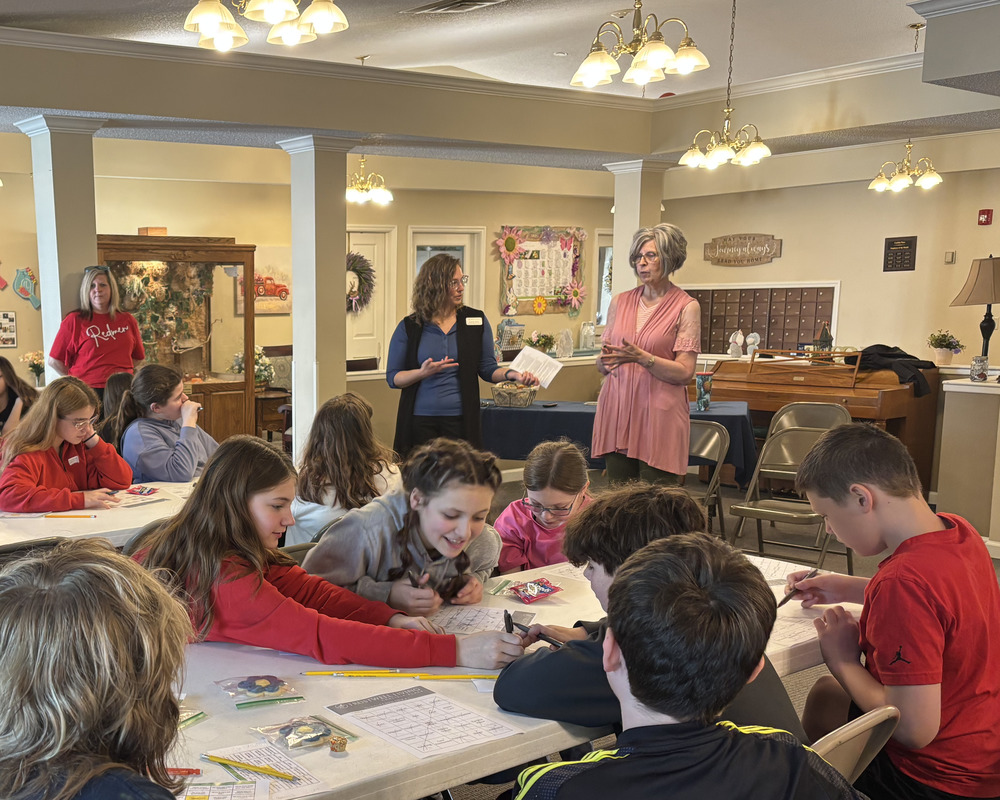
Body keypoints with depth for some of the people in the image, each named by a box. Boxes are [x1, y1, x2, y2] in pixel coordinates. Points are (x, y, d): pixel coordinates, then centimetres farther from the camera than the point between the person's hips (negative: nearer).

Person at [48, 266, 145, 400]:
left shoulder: (128, 320, 11)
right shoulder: (74, 321, 2)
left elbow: (137, 357, 22)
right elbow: (54, 361, 3)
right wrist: (79, 380, 2)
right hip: (87, 392, -3)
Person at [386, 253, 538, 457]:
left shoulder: (476, 320, 7)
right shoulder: (409, 327, 2)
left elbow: (487, 368, 8)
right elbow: (393, 377, 2)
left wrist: (511, 374, -11)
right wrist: (423, 373, -15)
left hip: (461, 419, 1)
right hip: (420, 421, -1)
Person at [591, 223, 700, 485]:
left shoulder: (686, 307, -1)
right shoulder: (619, 302, 12)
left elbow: (684, 373, -8)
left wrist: (641, 357, -20)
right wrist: (605, 361, -8)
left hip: (659, 416, -4)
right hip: (616, 412, 4)